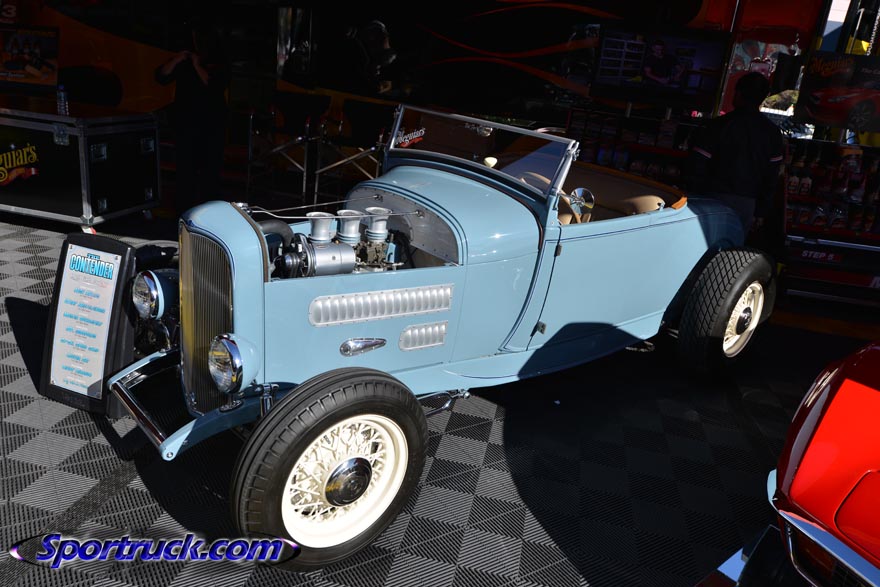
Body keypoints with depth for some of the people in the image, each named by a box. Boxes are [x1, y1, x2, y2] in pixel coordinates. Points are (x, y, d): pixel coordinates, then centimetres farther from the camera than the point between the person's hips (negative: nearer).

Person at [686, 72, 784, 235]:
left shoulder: (719, 125, -6)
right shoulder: (772, 133, 4)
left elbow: (698, 167, -7)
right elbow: (771, 178, 5)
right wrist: (761, 212, 12)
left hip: (714, 197, -3)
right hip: (747, 204, 3)